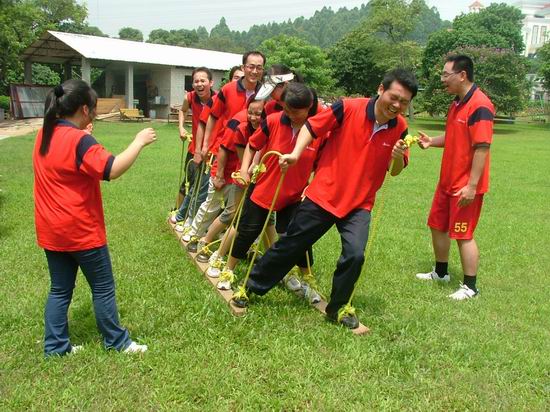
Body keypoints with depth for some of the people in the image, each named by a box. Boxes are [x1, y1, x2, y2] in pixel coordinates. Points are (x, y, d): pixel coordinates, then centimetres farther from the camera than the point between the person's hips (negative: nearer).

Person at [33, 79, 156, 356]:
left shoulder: (44, 135, 5)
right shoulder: (79, 140, -21)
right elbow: (112, 170, -32)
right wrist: (139, 142, -24)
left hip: (50, 231, 8)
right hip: (81, 231, -8)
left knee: (60, 289, 17)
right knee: (103, 288, 9)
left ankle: (55, 346, 25)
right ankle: (116, 342, 23)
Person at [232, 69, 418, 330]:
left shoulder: (400, 128, -4)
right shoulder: (349, 108, -15)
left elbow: (394, 171, 4)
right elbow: (311, 126, -5)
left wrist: (398, 157, -18)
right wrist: (296, 153, -20)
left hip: (359, 203, 2)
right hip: (323, 194, -2)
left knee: (355, 254, -17)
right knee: (290, 245, 8)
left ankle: (338, 308, 10)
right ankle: (252, 287, 30)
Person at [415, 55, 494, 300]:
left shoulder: (479, 105, -20)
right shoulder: (456, 104, 10)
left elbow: (482, 147, -24)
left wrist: (472, 185, -25)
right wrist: (431, 141, 2)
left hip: (466, 185, -9)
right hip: (447, 180, 10)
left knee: (463, 234, 0)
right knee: (437, 225, 18)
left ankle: (470, 287, 15)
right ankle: (441, 273, 36)